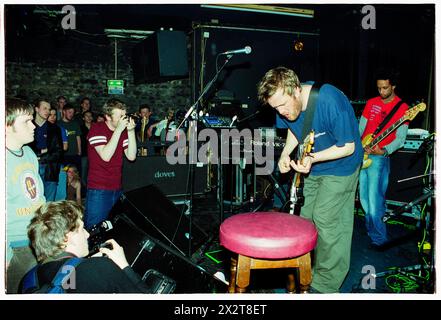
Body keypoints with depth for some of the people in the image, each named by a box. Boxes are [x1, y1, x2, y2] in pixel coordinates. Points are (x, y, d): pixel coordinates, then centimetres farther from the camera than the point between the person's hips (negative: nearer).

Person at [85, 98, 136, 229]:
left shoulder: (123, 131, 9)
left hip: (117, 189, 6)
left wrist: (131, 131, -9)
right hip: (98, 189, -6)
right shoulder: (96, 129, -8)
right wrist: (119, 130, -19)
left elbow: (131, 156, 0)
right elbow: (105, 156, -20)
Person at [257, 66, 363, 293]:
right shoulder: (286, 105, -12)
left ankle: (325, 285, 6)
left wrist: (312, 158, -32)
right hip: (312, 167, 7)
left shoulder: (330, 101, -33)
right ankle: (310, 270, 29)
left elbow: (348, 146, -24)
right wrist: (286, 153, -8)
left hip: (340, 166, -7)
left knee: (326, 220, -9)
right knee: (306, 217, 11)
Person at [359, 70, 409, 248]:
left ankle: (379, 238, 2)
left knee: (374, 200, -11)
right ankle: (371, 227, 28)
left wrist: (383, 151, -22)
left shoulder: (401, 107, -3)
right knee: (364, 198, 11)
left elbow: (400, 139, -7)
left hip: (379, 157, -5)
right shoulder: (371, 103, 12)